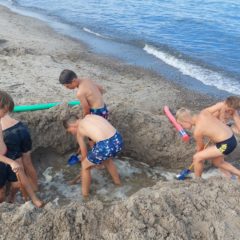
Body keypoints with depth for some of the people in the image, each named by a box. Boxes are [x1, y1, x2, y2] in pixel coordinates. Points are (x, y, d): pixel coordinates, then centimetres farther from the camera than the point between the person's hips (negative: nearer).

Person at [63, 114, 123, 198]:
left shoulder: (79, 130, 10)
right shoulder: (89, 116, 22)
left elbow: (84, 154, 18)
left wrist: (83, 162, 36)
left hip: (105, 146, -6)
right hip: (118, 139, 6)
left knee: (85, 166, 21)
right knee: (106, 159, 40)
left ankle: (85, 193, 36)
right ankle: (117, 181, 58)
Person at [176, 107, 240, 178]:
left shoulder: (197, 131, -18)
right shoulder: (204, 112, -2)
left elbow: (200, 148, -1)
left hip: (226, 145, -9)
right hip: (231, 138, 9)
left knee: (197, 158, -3)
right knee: (217, 162, 29)